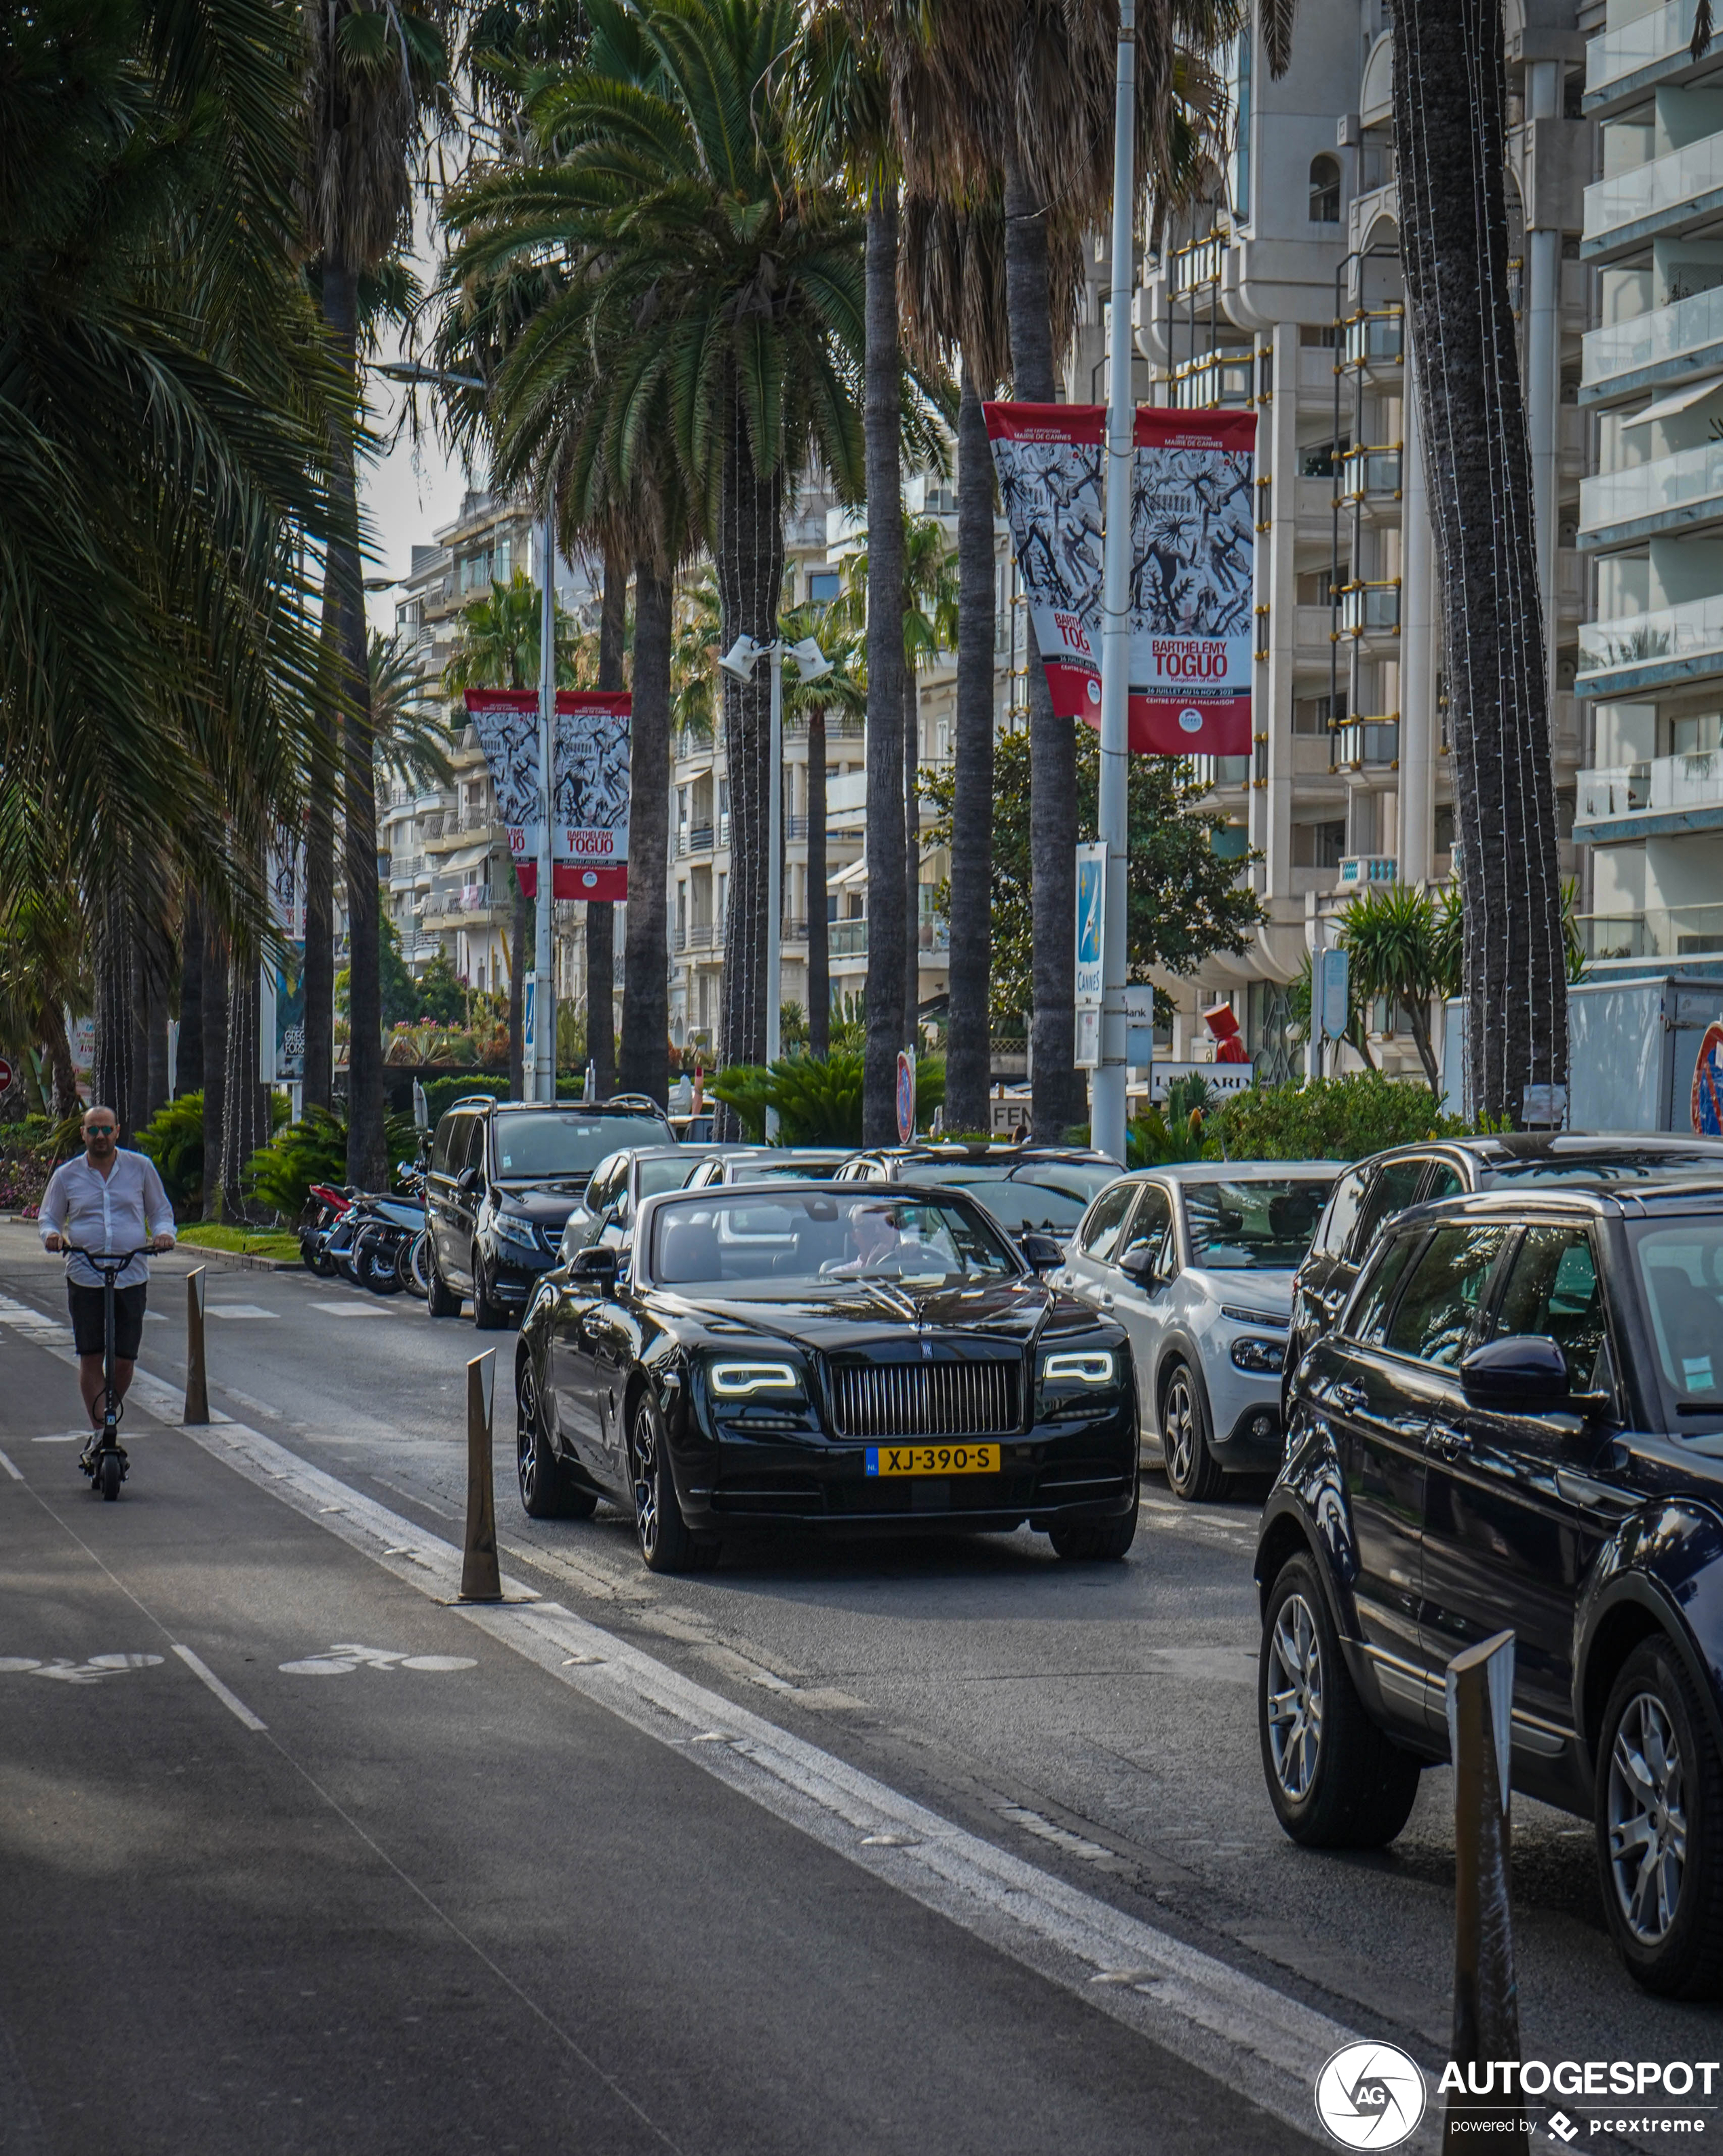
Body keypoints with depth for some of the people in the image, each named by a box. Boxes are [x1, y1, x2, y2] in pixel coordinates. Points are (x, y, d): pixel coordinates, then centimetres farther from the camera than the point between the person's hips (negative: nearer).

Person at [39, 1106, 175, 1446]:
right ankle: (99, 1433, 3)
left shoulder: (141, 1168, 6)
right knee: (90, 1357, -3)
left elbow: (160, 1211, 14)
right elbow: (49, 1217, 15)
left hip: (132, 1277, 0)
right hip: (84, 1277, 0)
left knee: (124, 1360, 1)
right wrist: (51, 1235, -8)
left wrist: (163, 1233, -8)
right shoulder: (67, 1175, 7)